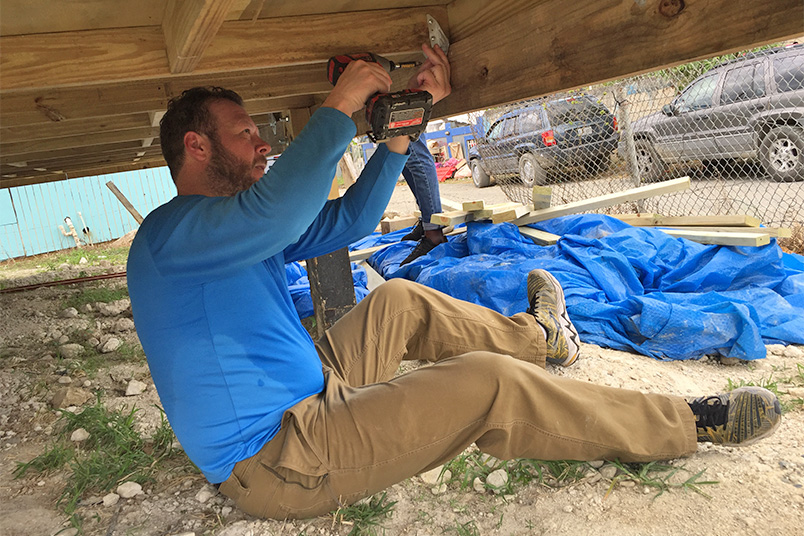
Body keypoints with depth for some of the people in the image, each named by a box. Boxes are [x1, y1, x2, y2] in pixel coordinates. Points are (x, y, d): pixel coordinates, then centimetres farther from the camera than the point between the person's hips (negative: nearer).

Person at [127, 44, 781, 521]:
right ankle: (693, 424, 1)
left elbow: (346, 219, 11)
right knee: (486, 384, -16)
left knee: (399, 300, 13)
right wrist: (338, 108, -23)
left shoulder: (242, 228, 13)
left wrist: (401, 126, 4)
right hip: (274, 461, -10)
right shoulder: (171, 231, -16)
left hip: (306, 398, 10)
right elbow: (279, 211, -37)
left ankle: (537, 337, 33)